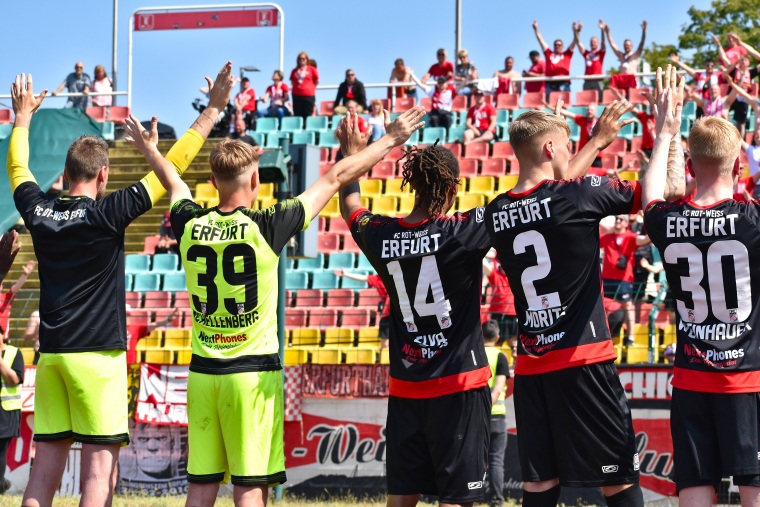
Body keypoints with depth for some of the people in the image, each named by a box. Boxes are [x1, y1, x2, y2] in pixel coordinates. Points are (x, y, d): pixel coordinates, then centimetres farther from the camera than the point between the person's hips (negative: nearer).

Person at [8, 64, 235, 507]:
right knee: (100, 466, -4)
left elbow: (18, 168, 25)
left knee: (46, 465, 6)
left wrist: (23, 116, 42)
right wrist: (214, 109, -2)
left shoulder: (38, 211, 5)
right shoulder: (107, 213, -9)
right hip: (98, 354, -5)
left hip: (50, 353, 5)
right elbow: (171, 168, -7)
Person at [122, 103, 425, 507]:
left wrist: (150, 150, 43)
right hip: (253, 373, -4)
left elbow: (174, 184, 22)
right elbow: (335, 178, -3)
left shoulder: (190, 226, -1)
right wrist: (390, 140, 5)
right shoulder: (265, 227, -11)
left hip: (202, 372, 4)